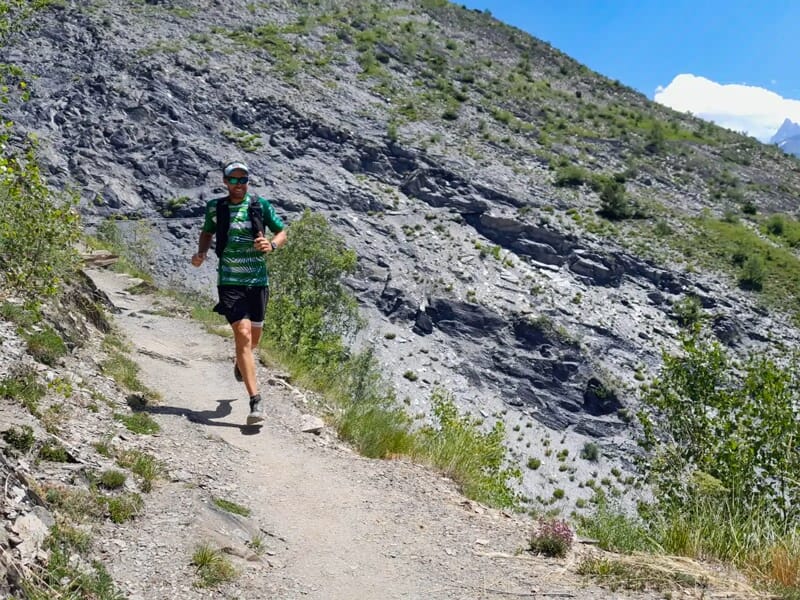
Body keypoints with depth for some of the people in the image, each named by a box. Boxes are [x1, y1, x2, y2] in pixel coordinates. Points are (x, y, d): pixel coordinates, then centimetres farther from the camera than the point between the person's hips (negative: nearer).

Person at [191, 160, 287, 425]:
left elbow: (282, 233, 6)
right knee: (243, 334, -16)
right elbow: (207, 233, 18)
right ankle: (256, 401, -16)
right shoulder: (215, 207, 1)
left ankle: (240, 360, 54)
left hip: (258, 281, 2)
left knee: (253, 338, 14)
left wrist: (271, 245, -16)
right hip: (230, 281, -2)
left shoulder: (260, 204, 0)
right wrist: (201, 253, -1)